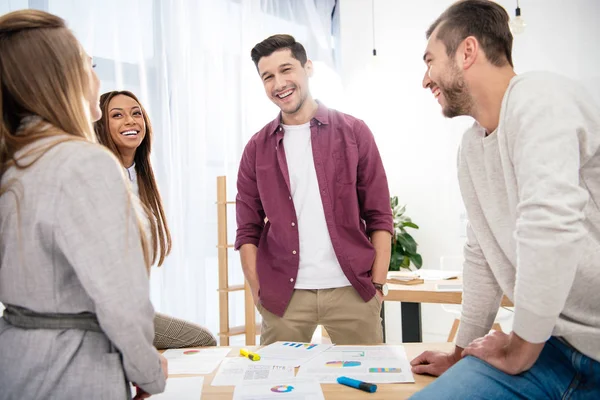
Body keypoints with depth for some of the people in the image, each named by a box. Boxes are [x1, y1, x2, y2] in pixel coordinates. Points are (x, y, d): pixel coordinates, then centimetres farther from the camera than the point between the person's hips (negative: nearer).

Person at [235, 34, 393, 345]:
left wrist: (378, 285, -4)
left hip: (351, 291, -1)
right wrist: (258, 293, -2)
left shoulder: (353, 132, 3)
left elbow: (379, 217, 2)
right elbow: (248, 231, 7)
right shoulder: (257, 148, 7)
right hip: (284, 296, 1)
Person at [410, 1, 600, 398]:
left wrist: (520, 351, -15)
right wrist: (461, 354, 22)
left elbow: (551, 227, -27)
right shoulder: (471, 146, 12)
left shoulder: (537, 98, -15)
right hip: (552, 340, 6)